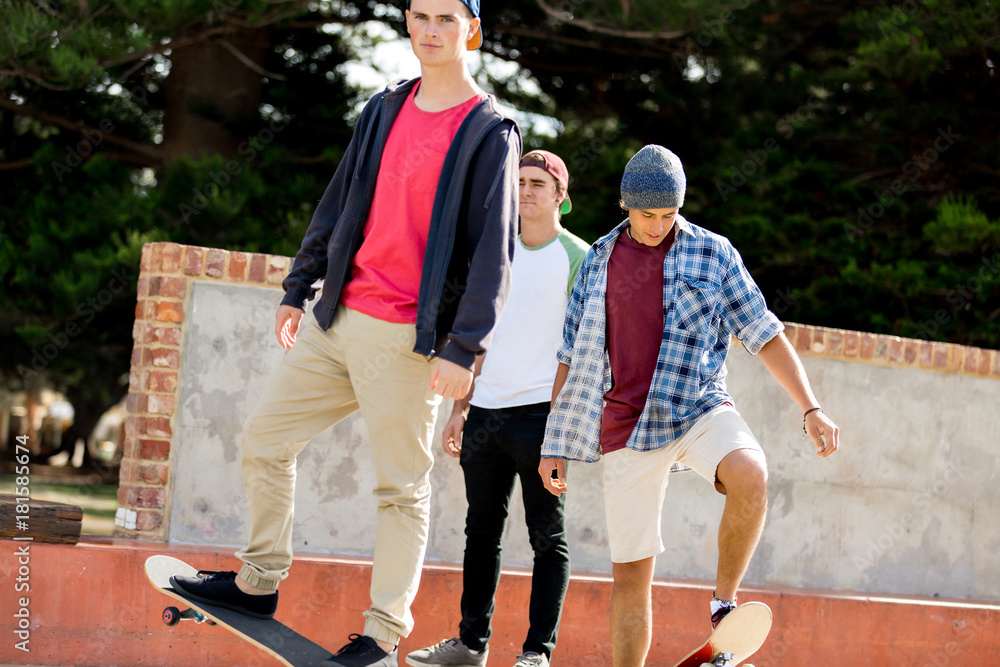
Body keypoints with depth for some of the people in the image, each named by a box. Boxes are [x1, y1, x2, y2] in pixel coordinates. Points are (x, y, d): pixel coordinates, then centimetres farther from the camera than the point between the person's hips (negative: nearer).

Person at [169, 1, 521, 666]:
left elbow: (493, 254, -11)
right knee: (265, 437, 10)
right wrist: (299, 288, 17)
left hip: (407, 338, -6)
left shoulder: (490, 133, -6)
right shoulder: (384, 110, 12)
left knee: (402, 486, 1)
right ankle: (259, 581, 25)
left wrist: (464, 349, -17)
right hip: (337, 322, 7)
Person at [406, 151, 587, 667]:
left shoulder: (576, 257, -1)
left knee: (547, 536, -3)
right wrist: (461, 409, 14)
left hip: (540, 411, -6)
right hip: (486, 410, 6)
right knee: (481, 531, 10)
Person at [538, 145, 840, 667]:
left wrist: (811, 409, -4)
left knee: (750, 476, -33)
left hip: (701, 409, -1)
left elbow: (764, 334, 5)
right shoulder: (598, 261, 9)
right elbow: (572, 355, 14)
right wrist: (554, 446, 11)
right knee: (630, 570, 1)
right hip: (626, 426, 2)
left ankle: (724, 604, -14)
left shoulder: (713, 253, 4)